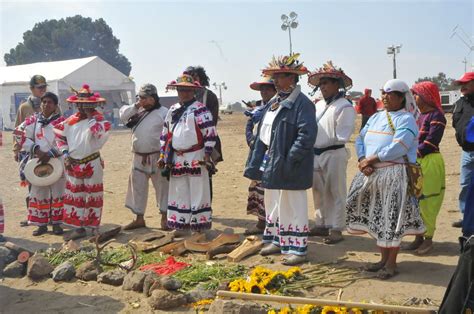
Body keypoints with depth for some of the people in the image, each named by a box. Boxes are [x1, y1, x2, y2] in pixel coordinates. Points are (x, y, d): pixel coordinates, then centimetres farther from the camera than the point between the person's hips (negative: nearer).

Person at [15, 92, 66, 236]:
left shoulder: (61, 122, -2)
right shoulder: (33, 120, 4)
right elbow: (20, 135, -2)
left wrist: (50, 154, -20)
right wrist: (36, 149, -13)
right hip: (38, 162, 2)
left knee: (57, 193, 3)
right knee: (39, 193, 5)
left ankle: (56, 223, 15)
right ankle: (41, 224, 15)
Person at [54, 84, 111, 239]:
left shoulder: (98, 119, -10)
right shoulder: (70, 121, 3)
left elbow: (102, 132, -32)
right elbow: (59, 135, 14)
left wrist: (90, 116, -24)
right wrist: (65, 154, 4)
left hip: (92, 164, -5)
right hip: (73, 165, 5)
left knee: (93, 196, 5)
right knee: (75, 196, 10)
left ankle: (94, 227, 15)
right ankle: (79, 227, 20)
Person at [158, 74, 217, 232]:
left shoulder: (200, 109, -7)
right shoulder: (172, 110, 14)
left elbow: (210, 133, -11)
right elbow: (165, 134, 18)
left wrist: (207, 155, -15)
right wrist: (163, 155, 14)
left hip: (195, 158, -6)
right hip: (176, 159, 7)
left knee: (197, 192, 0)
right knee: (178, 193, 12)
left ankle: (199, 226, 8)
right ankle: (179, 225, 22)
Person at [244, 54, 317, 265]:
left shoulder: (302, 103, -14)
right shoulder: (274, 103, 13)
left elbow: (307, 136, -23)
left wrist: (289, 161, -24)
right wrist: (257, 163, 12)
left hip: (289, 168, -9)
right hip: (271, 164, 9)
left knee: (292, 207, -1)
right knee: (273, 205, 18)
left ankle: (297, 249, 10)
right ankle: (277, 241, 33)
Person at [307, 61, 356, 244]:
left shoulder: (344, 107, -9)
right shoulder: (319, 105, 15)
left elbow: (342, 136, -15)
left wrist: (324, 140, -11)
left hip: (334, 155, -8)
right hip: (316, 154, 8)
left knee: (336, 193, 0)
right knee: (319, 191, 15)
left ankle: (336, 229, 8)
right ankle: (322, 225, 28)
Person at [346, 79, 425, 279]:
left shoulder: (406, 119, -7)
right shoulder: (376, 117, 17)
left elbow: (398, 147, -19)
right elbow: (360, 140, 10)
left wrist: (371, 160, -16)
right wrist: (362, 160, -8)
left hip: (394, 174, -7)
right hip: (372, 174, 7)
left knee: (391, 218, -3)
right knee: (377, 218, 12)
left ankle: (391, 263, 10)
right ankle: (384, 258, 25)